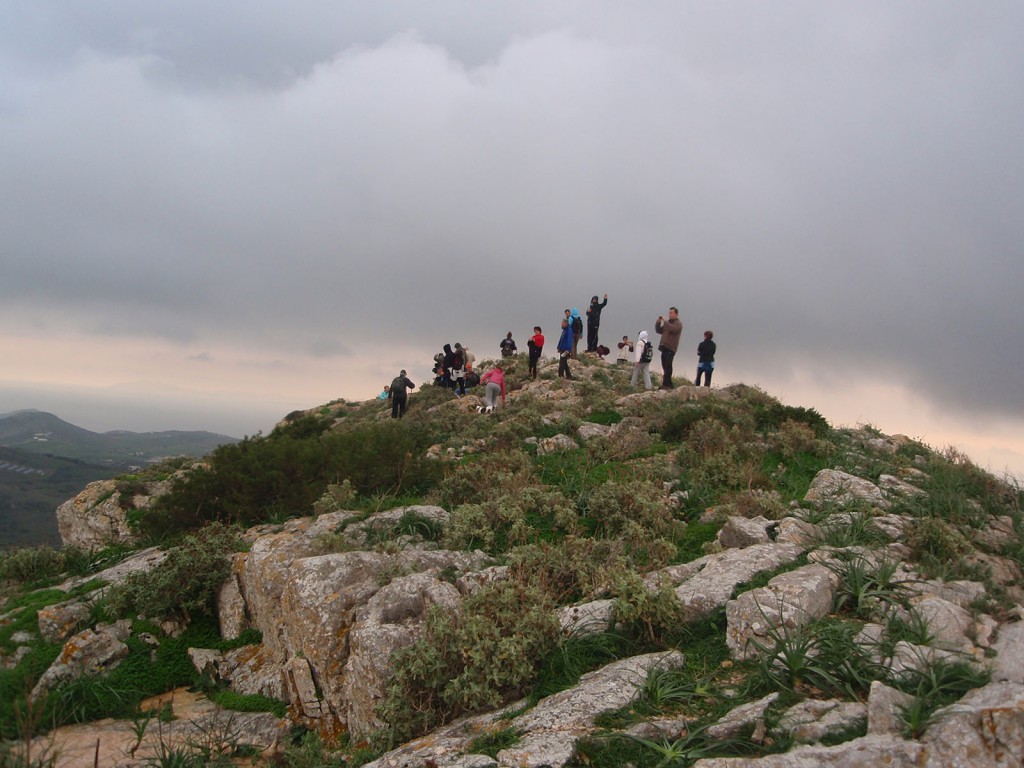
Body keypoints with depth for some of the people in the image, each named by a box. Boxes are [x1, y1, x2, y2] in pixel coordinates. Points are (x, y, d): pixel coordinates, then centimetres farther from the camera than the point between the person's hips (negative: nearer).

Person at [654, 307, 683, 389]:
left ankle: (666, 384, -17)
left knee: (667, 367, -13)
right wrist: (658, 322, 4)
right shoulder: (668, 323, 21)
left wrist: (665, 321, -20)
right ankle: (669, 385, 13)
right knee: (665, 367, 8)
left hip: (670, 348, -8)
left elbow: (672, 329, -22)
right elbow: (658, 331, 20)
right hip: (664, 348, 8)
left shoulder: (678, 323, -2)